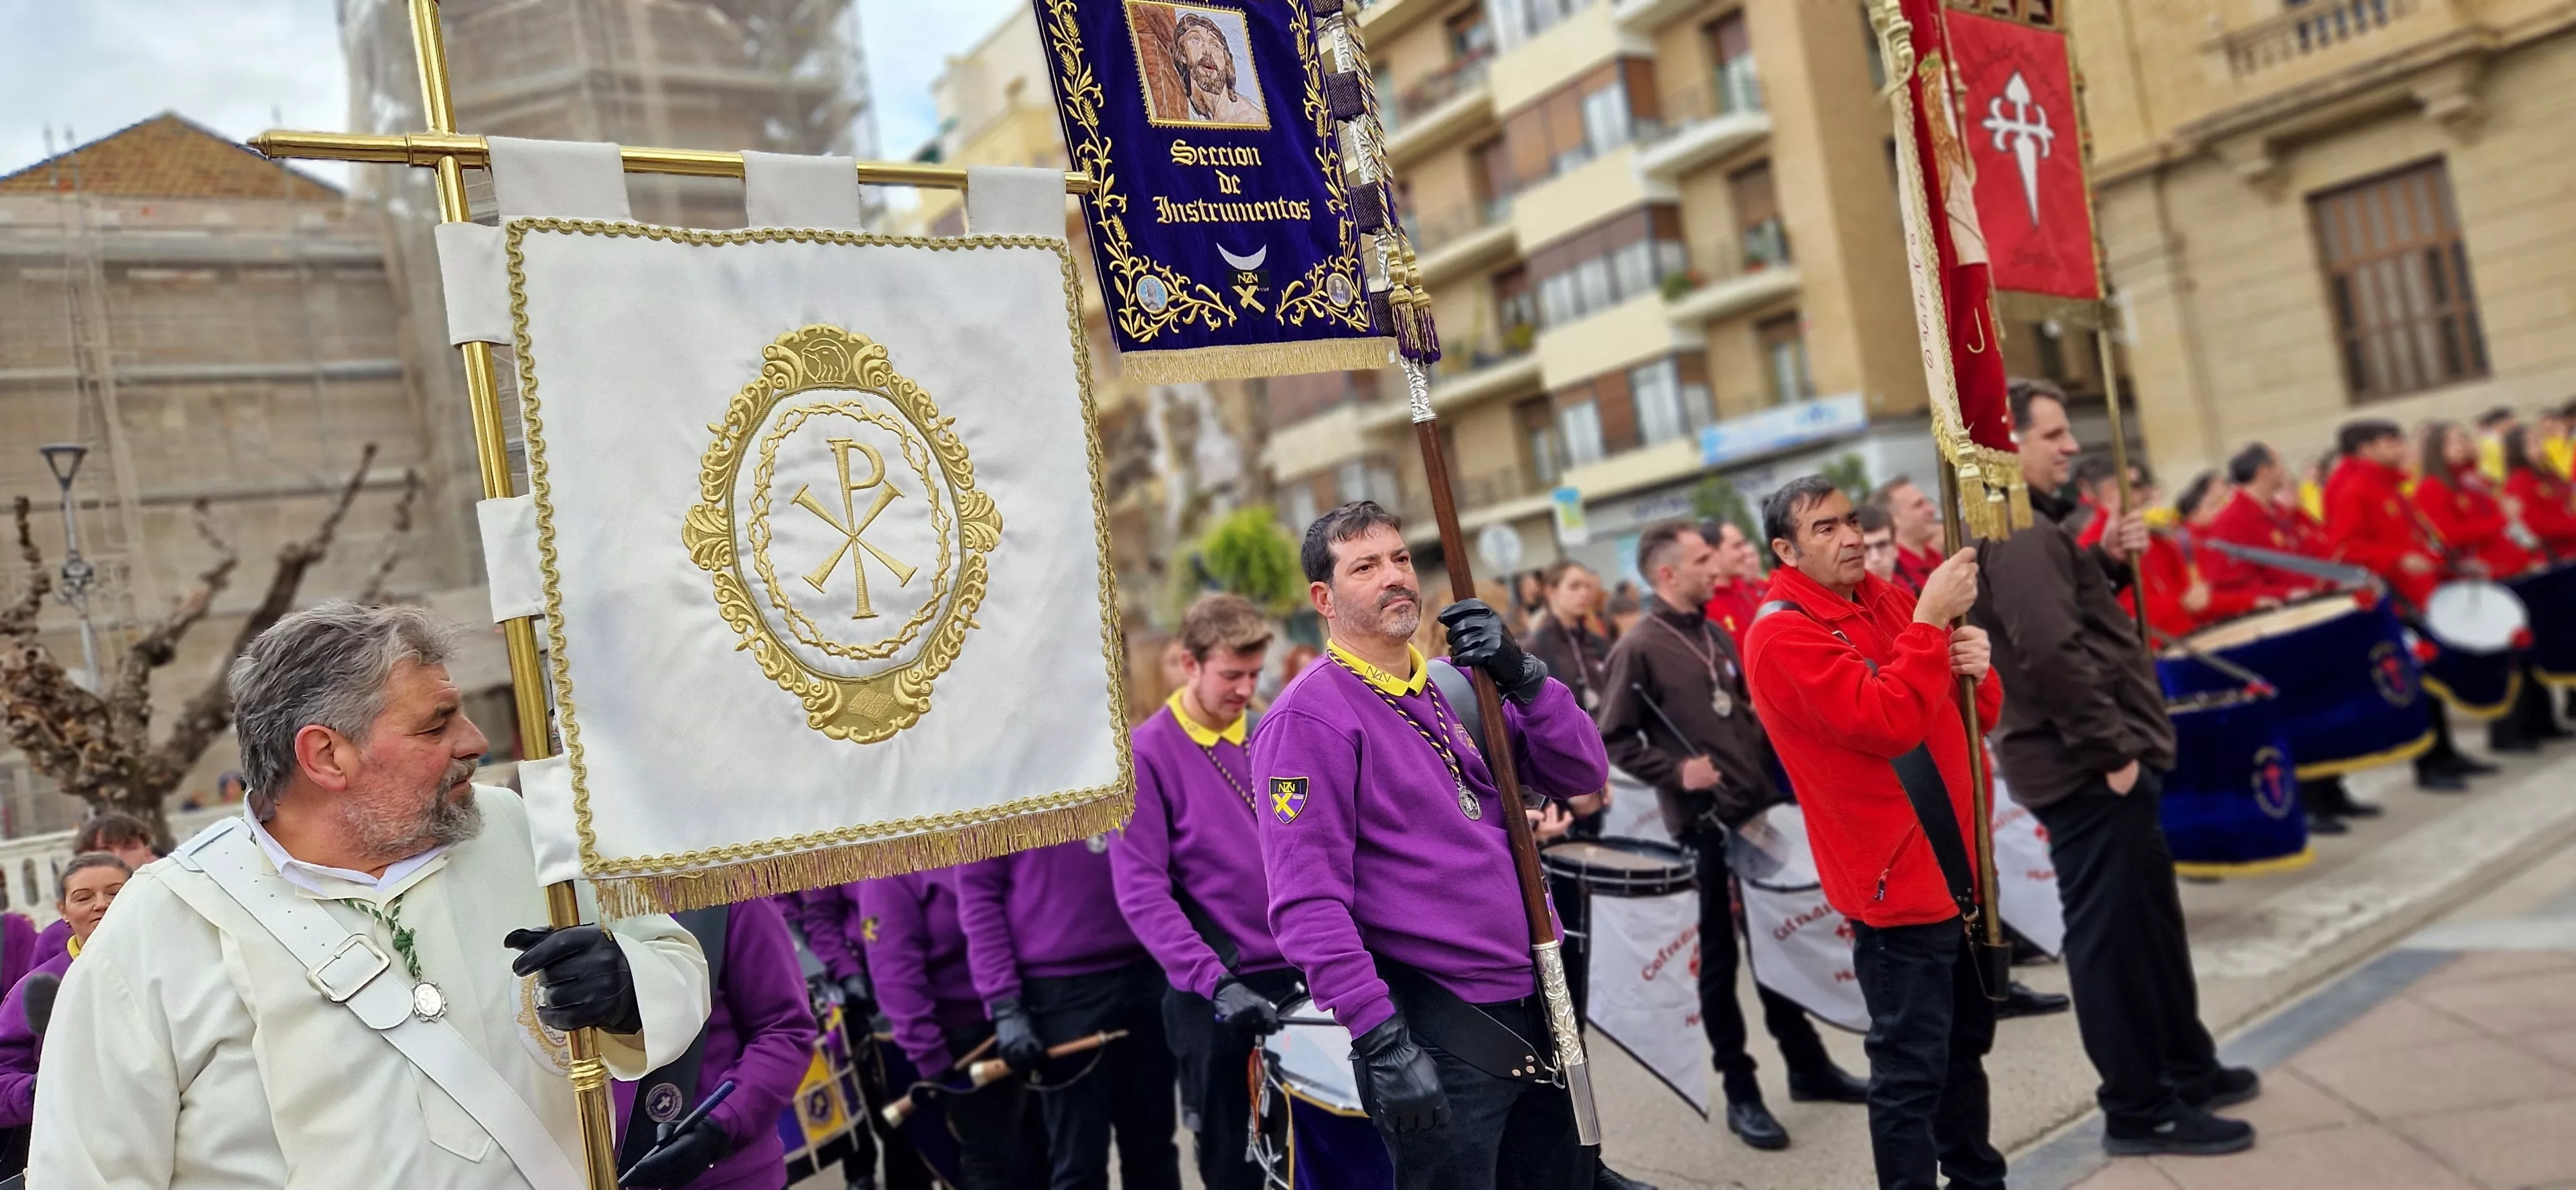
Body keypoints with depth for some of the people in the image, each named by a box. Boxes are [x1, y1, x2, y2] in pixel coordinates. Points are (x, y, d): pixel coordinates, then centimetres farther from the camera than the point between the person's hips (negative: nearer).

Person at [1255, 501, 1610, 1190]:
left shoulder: (1460, 682, 10)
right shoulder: (1307, 719, -13)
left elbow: (1584, 774, 5)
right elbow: (1308, 903, -18)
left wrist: (1523, 677, -10)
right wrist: (1382, 1042, -23)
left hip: (1535, 1004, 7)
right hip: (1434, 1035, -7)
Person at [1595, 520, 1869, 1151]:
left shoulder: (1715, 633, 10)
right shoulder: (1639, 649, -12)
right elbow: (1613, 739, -12)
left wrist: (1772, 763, 9)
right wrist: (1675, 770, -20)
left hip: (1759, 810, 7)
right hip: (1704, 823, -7)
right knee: (1719, 959, 4)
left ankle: (1808, 1063, 29)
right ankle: (1740, 1091, 15)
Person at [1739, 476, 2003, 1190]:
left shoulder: (1888, 600, 10)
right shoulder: (1782, 636, -15)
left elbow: (1978, 716, 13)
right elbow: (1885, 721, -27)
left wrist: (1974, 668, -8)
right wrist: (1932, 621, -23)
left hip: (1959, 868, 8)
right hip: (1897, 884, -8)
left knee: (1966, 1045, 21)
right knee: (1911, 1069, -3)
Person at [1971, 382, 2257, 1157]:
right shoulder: (2014, 531, -20)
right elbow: (2052, 651, -29)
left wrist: (2109, 562, 7)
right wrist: (2113, 747, -23)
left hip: (2089, 758, 11)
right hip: (2086, 764, -11)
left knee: (2149, 916, 21)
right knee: (2112, 931, -1)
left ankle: (2188, 1068, 35)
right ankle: (2138, 1109, 10)